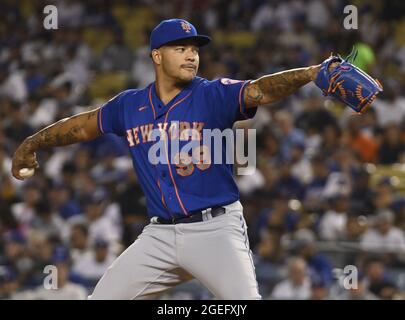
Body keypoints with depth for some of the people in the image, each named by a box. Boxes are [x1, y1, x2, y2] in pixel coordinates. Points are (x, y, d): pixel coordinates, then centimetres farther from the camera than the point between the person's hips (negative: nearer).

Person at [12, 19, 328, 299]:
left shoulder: (213, 95, -6)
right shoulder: (130, 105, 7)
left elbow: (261, 90, -24)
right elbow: (82, 125, 23)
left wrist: (313, 73, -41)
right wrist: (32, 145, 33)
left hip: (215, 229, -4)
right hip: (160, 233, 5)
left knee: (245, 298, -23)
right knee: (103, 296, 5)